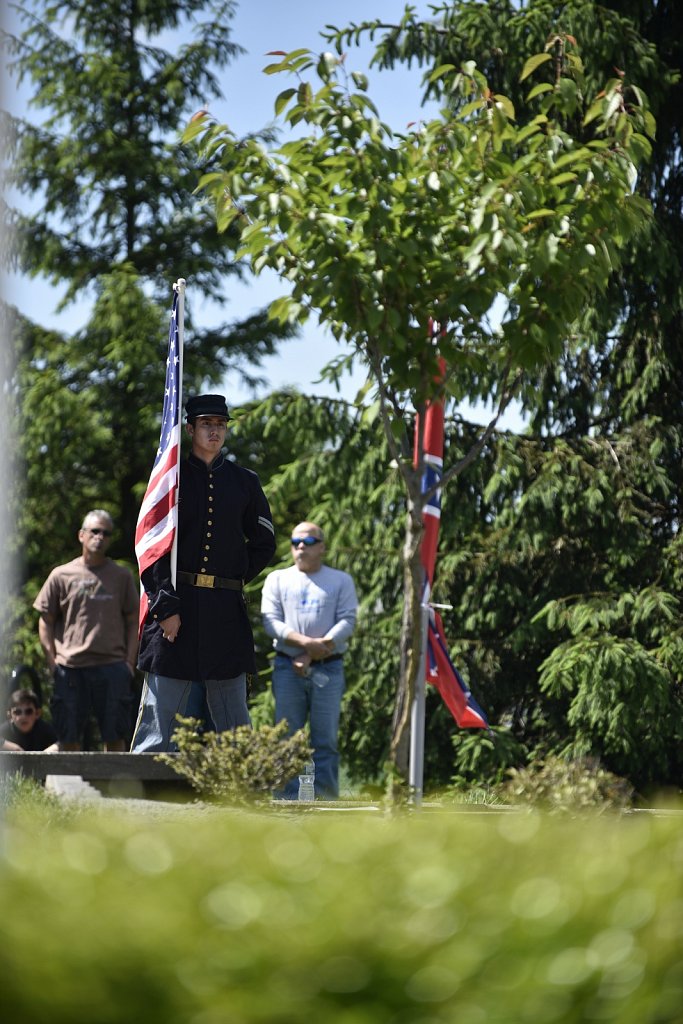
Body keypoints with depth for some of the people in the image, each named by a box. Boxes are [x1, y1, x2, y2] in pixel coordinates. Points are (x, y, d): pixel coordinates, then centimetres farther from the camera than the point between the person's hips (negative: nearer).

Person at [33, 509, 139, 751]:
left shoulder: (122, 576, 10)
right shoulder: (61, 576, 8)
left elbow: (132, 622, 11)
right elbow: (45, 622, 10)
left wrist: (129, 662, 1)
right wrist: (52, 661, 0)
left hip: (112, 666, 0)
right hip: (70, 668, 0)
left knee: (115, 735, 0)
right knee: (69, 735, 3)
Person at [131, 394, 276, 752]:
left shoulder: (244, 482, 11)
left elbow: (264, 544, 18)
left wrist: (235, 581, 5)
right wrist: (165, 606, -10)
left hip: (227, 612, 2)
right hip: (176, 604, -2)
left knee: (234, 718, 5)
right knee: (160, 711, -2)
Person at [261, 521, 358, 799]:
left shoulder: (341, 581, 11)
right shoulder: (277, 579, 14)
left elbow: (347, 622, -1)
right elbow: (270, 620, 1)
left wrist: (312, 654, -12)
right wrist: (305, 642, -15)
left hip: (328, 669, -1)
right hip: (287, 668, 1)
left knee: (326, 739, -4)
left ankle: (324, 801, -3)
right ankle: (289, 801, -1)